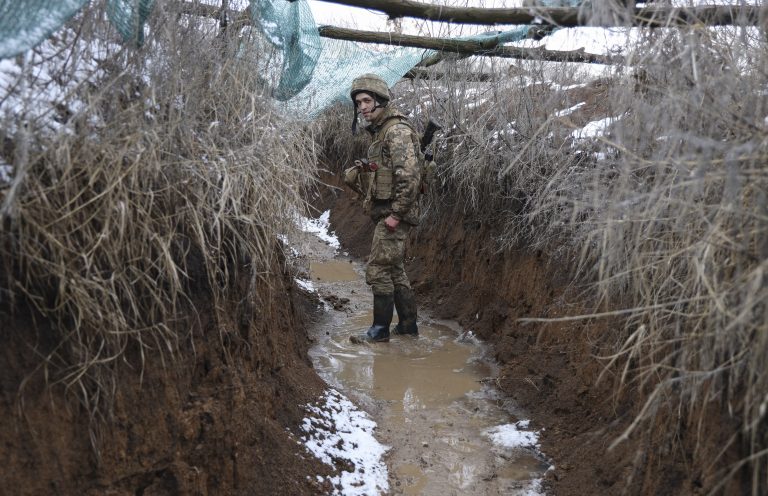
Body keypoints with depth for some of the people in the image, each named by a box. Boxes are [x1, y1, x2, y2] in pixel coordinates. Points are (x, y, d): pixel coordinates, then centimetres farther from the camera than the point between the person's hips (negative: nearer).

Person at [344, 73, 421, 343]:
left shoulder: (397, 131, -15)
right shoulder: (380, 131, 16)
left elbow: (409, 175, -23)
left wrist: (396, 214, -22)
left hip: (393, 213, -10)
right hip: (385, 212, 10)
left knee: (378, 269, -7)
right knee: (395, 269, 15)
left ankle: (380, 329, 1)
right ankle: (408, 324, 24)